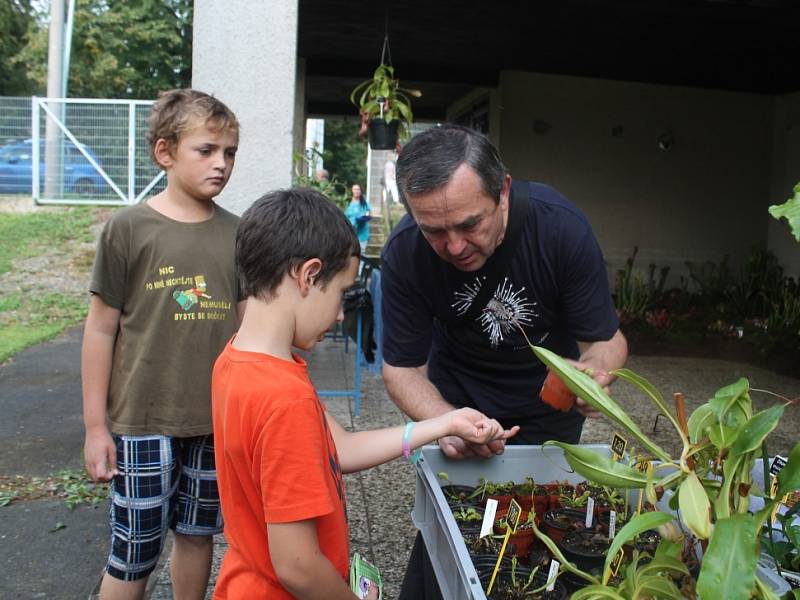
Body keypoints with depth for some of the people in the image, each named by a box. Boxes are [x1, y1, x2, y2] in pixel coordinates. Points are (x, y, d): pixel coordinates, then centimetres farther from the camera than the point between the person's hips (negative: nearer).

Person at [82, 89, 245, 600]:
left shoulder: (235, 233, 1)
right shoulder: (128, 229, -8)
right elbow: (101, 330, -5)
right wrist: (96, 426, -5)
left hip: (216, 421, 3)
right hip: (143, 421, -3)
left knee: (197, 534, 18)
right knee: (134, 554, 7)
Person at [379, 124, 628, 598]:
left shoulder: (561, 226, -30)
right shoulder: (404, 253, -27)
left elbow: (608, 339, -20)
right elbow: (402, 368, -19)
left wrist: (594, 368, -44)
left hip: (547, 404, 0)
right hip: (458, 394, 0)